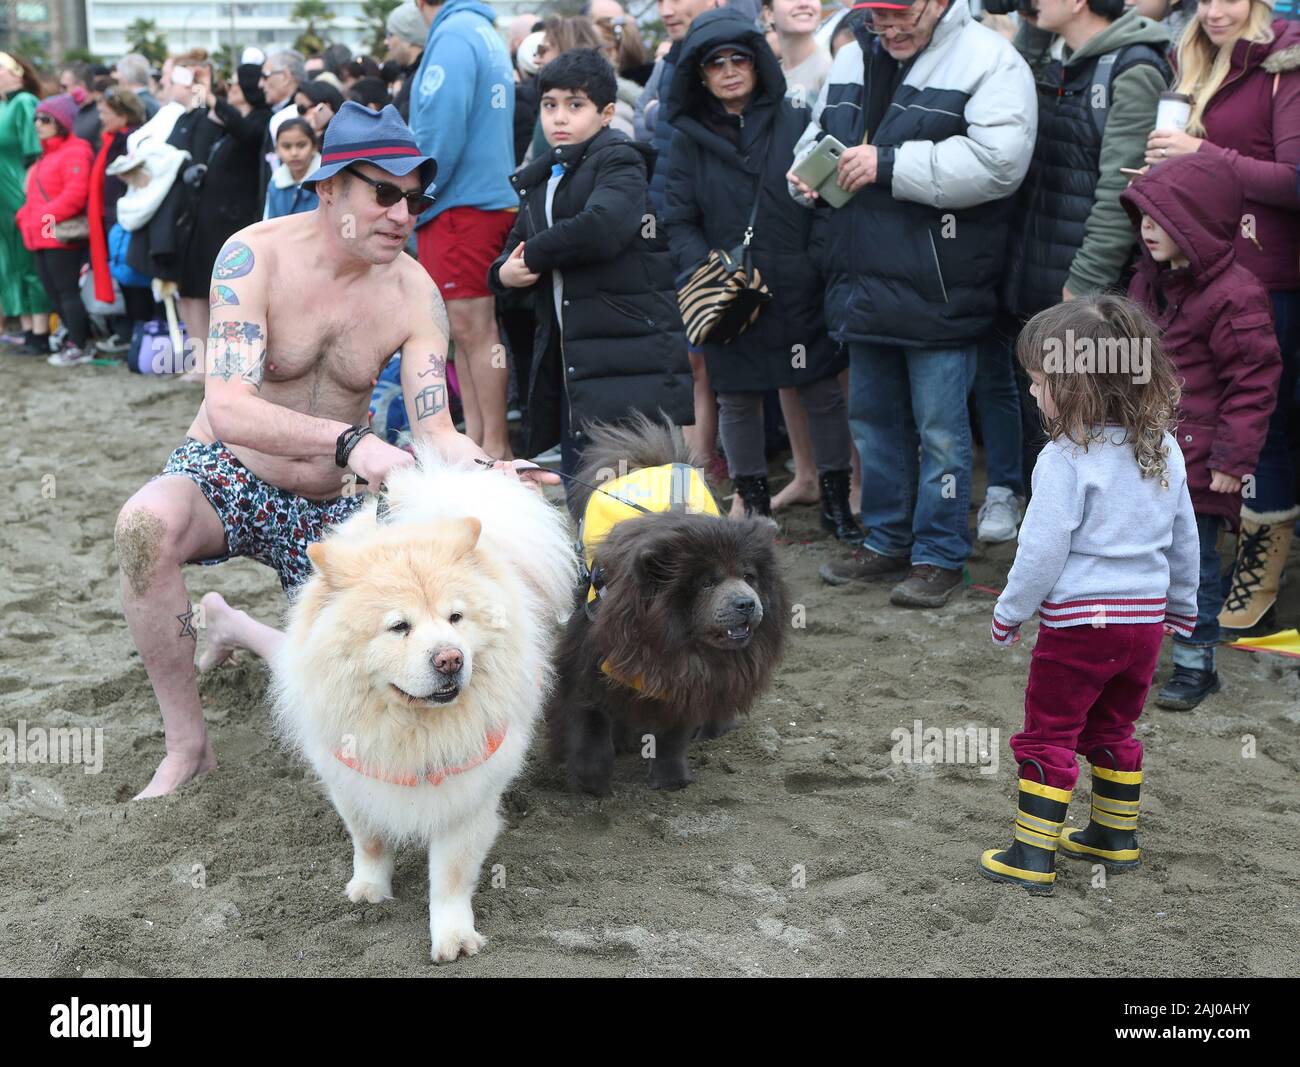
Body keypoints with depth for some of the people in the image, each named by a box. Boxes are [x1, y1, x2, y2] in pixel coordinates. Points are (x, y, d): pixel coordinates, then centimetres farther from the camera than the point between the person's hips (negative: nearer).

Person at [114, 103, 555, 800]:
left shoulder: (413, 293, -12)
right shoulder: (256, 256, -21)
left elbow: (436, 435, -15)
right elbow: (228, 409, -34)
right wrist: (350, 441, -49)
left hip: (331, 507, 4)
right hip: (226, 475, -3)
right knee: (147, 523, -38)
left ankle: (231, 626, 27)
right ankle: (187, 746, -20)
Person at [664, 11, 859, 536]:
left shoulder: (797, 122, -1)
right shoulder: (690, 138, 3)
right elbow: (680, 220, 2)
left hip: (802, 291, -1)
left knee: (823, 393, 6)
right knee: (737, 400, 11)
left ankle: (836, 500, 21)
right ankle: (752, 502, 27)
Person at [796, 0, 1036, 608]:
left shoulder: (987, 60, -9)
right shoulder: (854, 58, 14)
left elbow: (998, 161, -23)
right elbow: (816, 135, 26)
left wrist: (890, 165, -24)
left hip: (937, 291, -7)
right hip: (865, 285, 7)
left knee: (940, 429, 1)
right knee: (873, 420, 17)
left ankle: (940, 555, 14)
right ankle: (887, 542, 31)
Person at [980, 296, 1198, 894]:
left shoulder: (1065, 458, -18)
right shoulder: (1164, 450, 4)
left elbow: (1042, 549, -17)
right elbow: (1184, 542, 12)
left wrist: (1008, 614, -4)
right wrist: (1182, 608, 25)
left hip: (1078, 622, -7)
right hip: (1146, 620, 7)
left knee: (1047, 738, 4)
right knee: (1114, 731, 22)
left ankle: (1032, 858, 6)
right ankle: (1115, 839, 31)